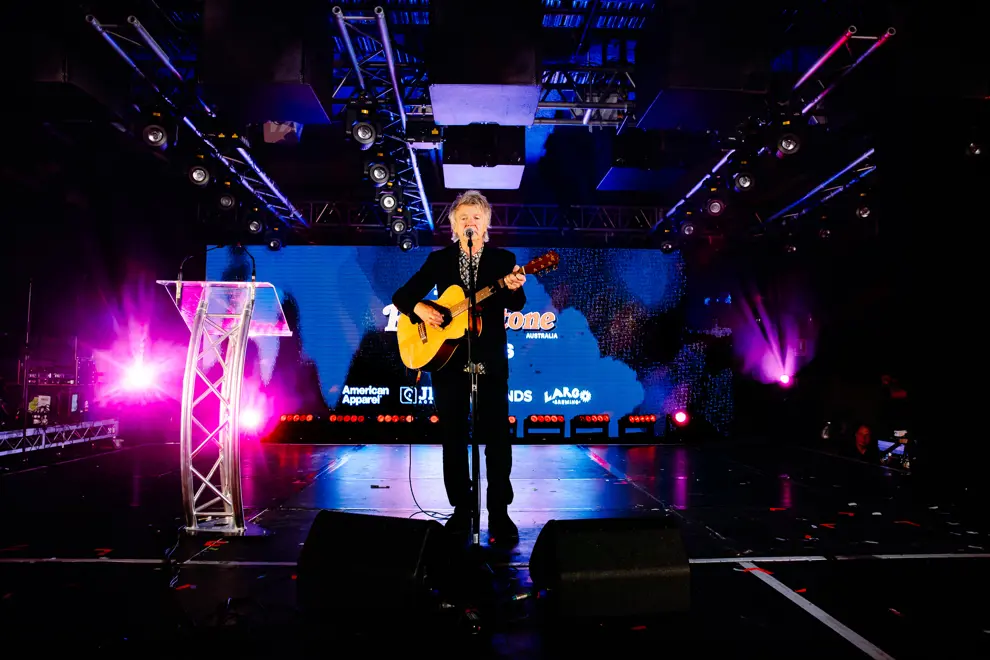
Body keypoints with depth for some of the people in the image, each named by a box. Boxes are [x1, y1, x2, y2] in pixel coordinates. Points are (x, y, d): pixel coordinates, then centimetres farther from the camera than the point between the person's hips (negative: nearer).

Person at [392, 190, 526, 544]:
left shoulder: (503, 259, 4)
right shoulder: (439, 259, 8)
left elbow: (516, 305, -10)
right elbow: (402, 295, 8)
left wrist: (514, 288, -33)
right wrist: (419, 308, -13)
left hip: (490, 360, -2)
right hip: (447, 358, 2)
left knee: (497, 437, -3)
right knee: (453, 437, 7)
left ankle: (499, 513, 8)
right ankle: (462, 508, 20)